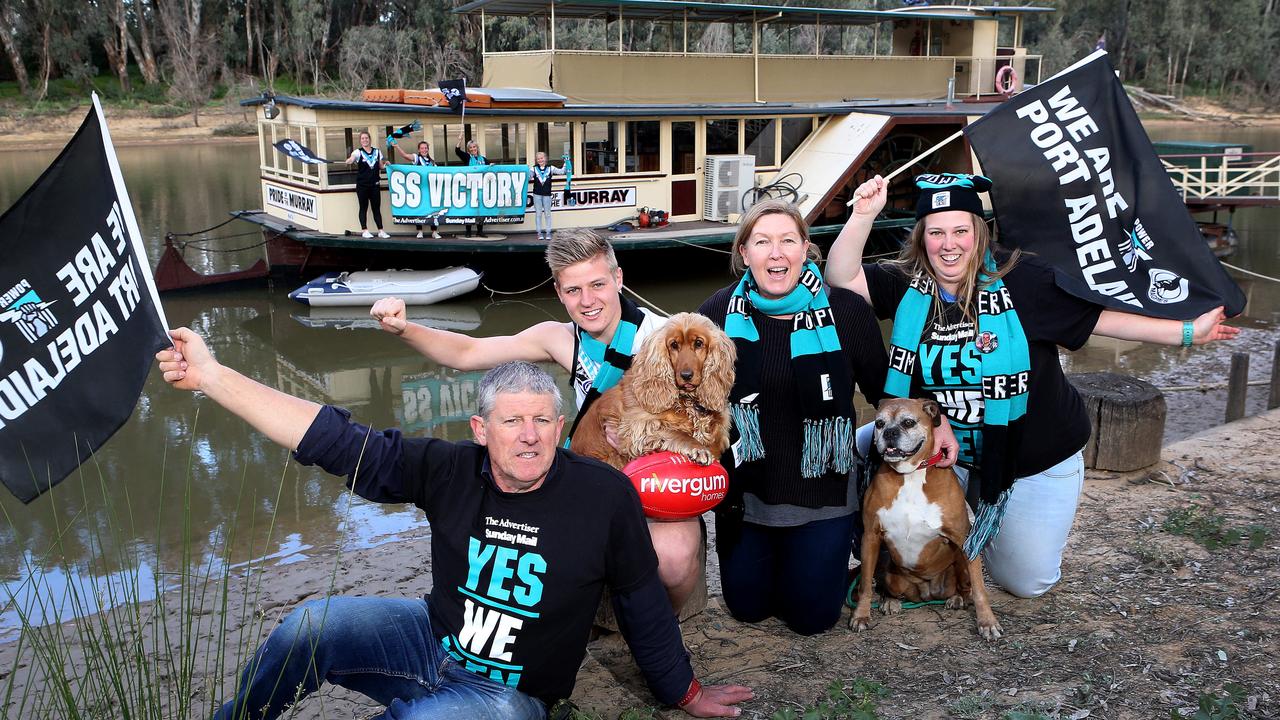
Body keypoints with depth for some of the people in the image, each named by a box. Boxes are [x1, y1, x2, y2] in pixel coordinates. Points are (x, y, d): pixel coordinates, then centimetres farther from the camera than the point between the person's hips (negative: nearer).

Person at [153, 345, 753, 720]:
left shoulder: (606, 495, -18)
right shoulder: (450, 472, -13)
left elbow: (642, 604, -5)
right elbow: (338, 440, -17)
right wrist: (212, 376, -23)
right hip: (432, 641, 3)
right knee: (308, 627, -15)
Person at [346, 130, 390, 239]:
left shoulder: (377, 152, 8)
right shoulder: (358, 152, -3)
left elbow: (381, 166, 18)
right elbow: (349, 161, -21)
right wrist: (349, 160, -45)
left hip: (374, 184, 3)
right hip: (362, 185, -3)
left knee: (377, 208, 5)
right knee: (363, 208, 2)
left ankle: (381, 231, 6)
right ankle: (365, 230, 5)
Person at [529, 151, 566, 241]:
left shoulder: (550, 168, 3)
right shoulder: (534, 169, 4)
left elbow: (561, 171, -1)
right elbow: (528, 177, -1)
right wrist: (527, 170, -17)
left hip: (547, 194, 0)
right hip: (537, 194, 0)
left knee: (547, 213, 5)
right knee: (538, 213, 4)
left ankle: (548, 232, 11)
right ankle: (539, 233, 10)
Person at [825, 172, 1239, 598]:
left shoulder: (1020, 280, -18)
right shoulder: (906, 284, -10)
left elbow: (1097, 317, -10)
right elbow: (842, 277, -20)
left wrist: (1188, 332, -10)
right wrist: (863, 215, -33)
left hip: (1034, 462, -1)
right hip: (945, 451, 2)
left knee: (1027, 581, 6)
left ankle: (990, 516, 39)